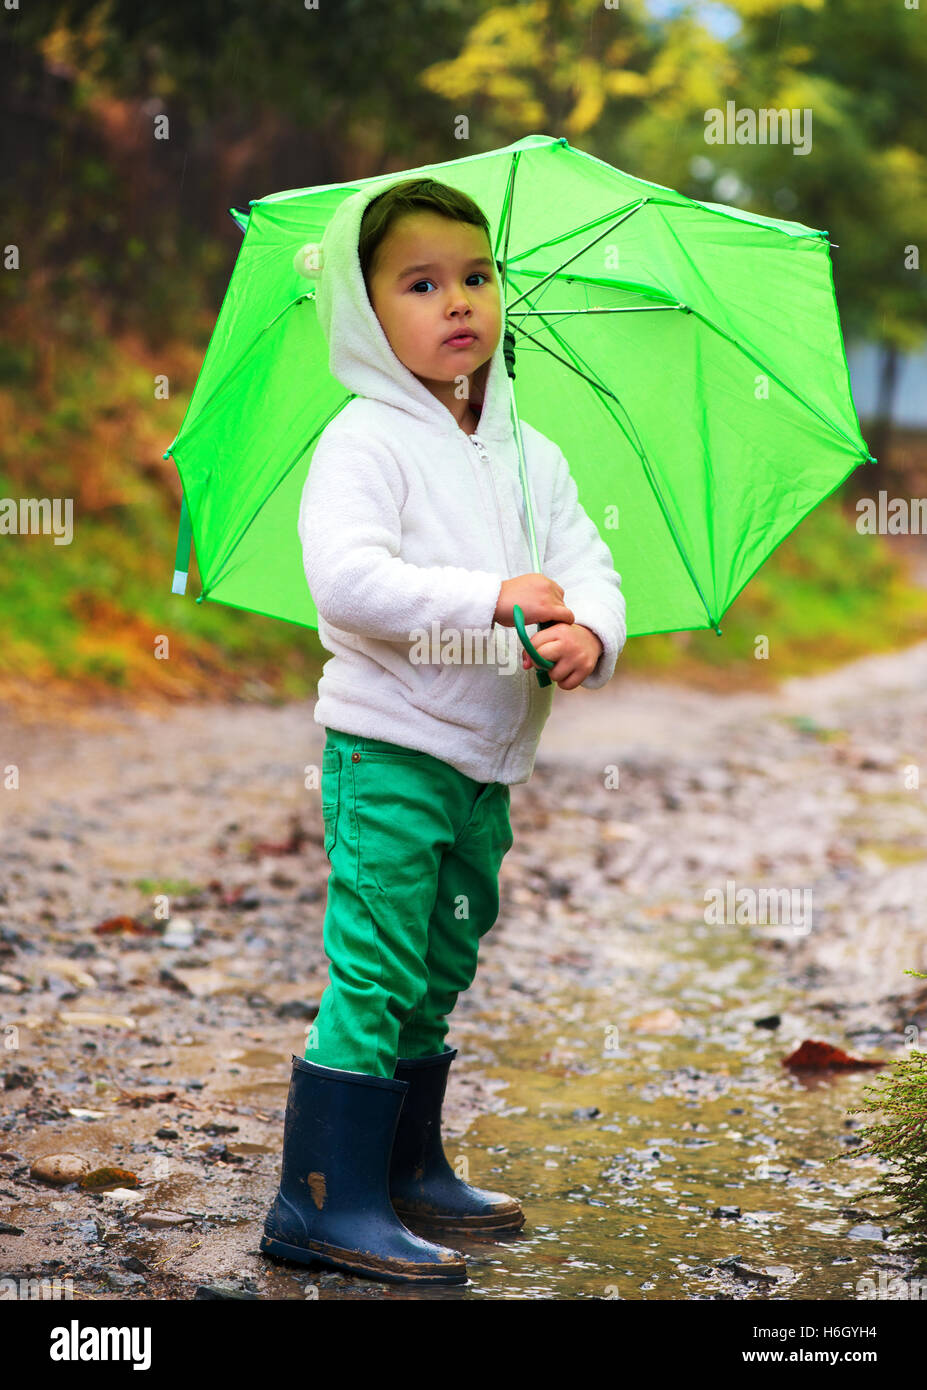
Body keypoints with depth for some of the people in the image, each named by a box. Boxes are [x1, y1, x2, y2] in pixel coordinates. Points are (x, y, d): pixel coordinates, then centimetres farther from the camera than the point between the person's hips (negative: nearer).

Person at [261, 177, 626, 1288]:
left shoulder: (530, 455, 12)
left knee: (440, 969, 17)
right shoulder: (366, 440, -11)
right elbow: (344, 576, -25)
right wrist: (488, 600, -29)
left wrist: (589, 631, -17)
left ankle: (407, 1171, 30)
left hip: (486, 758, 8)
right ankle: (325, 1203, -4)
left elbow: (586, 561, 6)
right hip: (388, 748, -8)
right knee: (376, 970, -9)